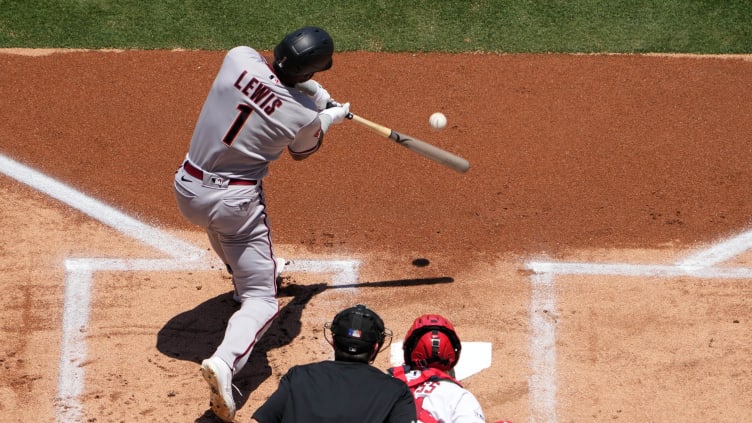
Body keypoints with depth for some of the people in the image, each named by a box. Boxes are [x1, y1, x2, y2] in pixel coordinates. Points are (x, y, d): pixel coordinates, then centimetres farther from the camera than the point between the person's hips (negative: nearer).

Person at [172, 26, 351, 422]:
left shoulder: (239, 58, -9)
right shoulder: (305, 115, -15)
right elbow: (302, 151, 9)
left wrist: (319, 98, 11)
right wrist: (328, 118, 25)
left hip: (187, 189, 5)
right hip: (236, 203, -5)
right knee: (261, 300, 1)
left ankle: (248, 270, 66)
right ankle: (225, 361, -24)